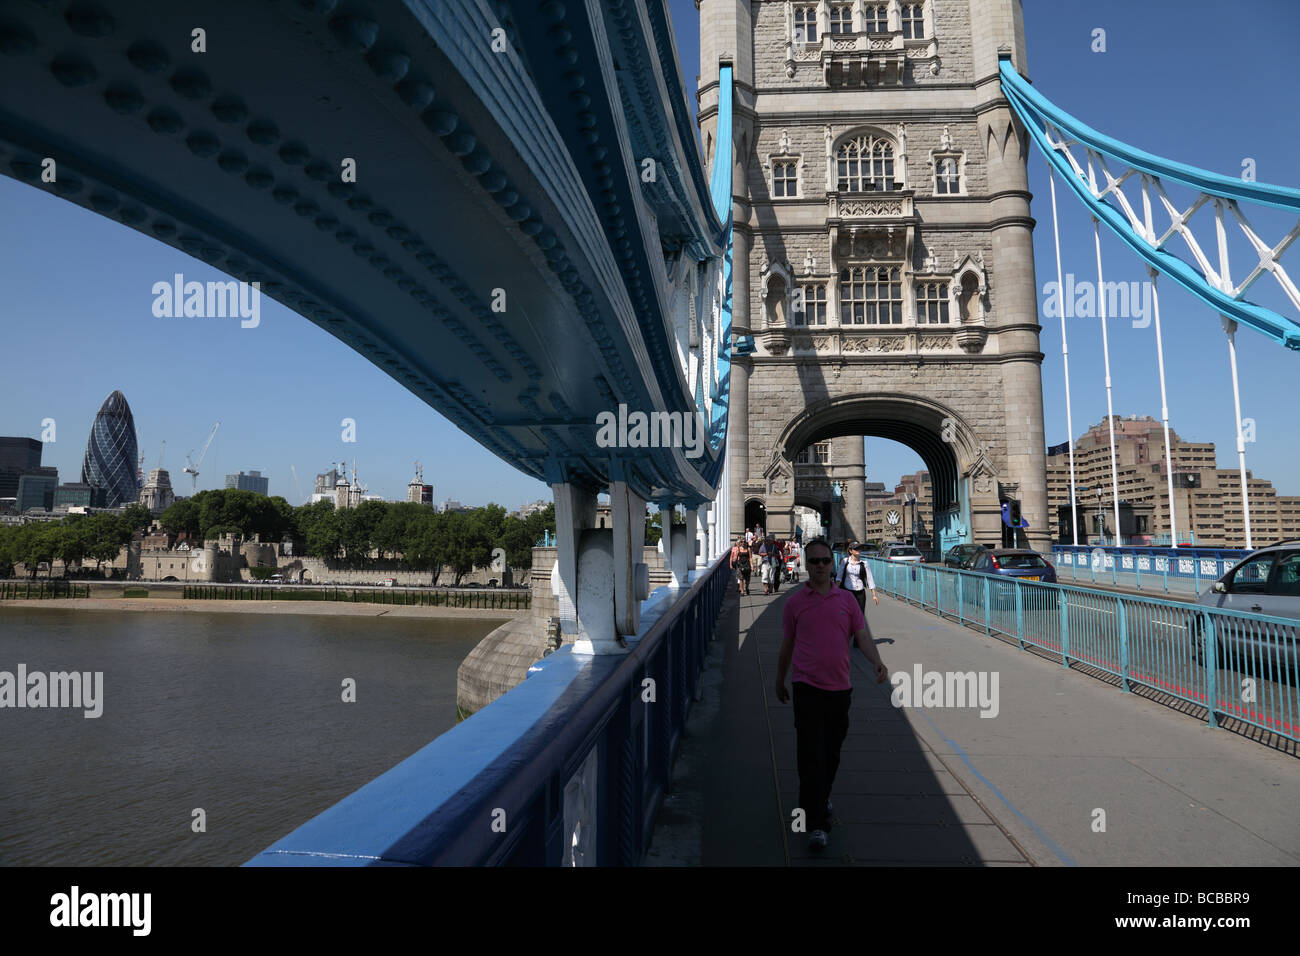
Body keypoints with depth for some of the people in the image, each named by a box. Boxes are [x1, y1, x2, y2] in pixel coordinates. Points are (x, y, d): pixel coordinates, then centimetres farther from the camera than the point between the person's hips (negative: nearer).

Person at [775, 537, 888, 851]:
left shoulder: (847, 600, 6)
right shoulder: (794, 603, 2)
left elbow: (862, 636, 0)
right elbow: (787, 645, 10)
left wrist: (877, 661, -19)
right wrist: (780, 681, 17)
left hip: (840, 688, 3)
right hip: (808, 687, -3)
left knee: (832, 753, 16)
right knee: (810, 756, -6)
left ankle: (820, 800, 41)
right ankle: (815, 824, -1)